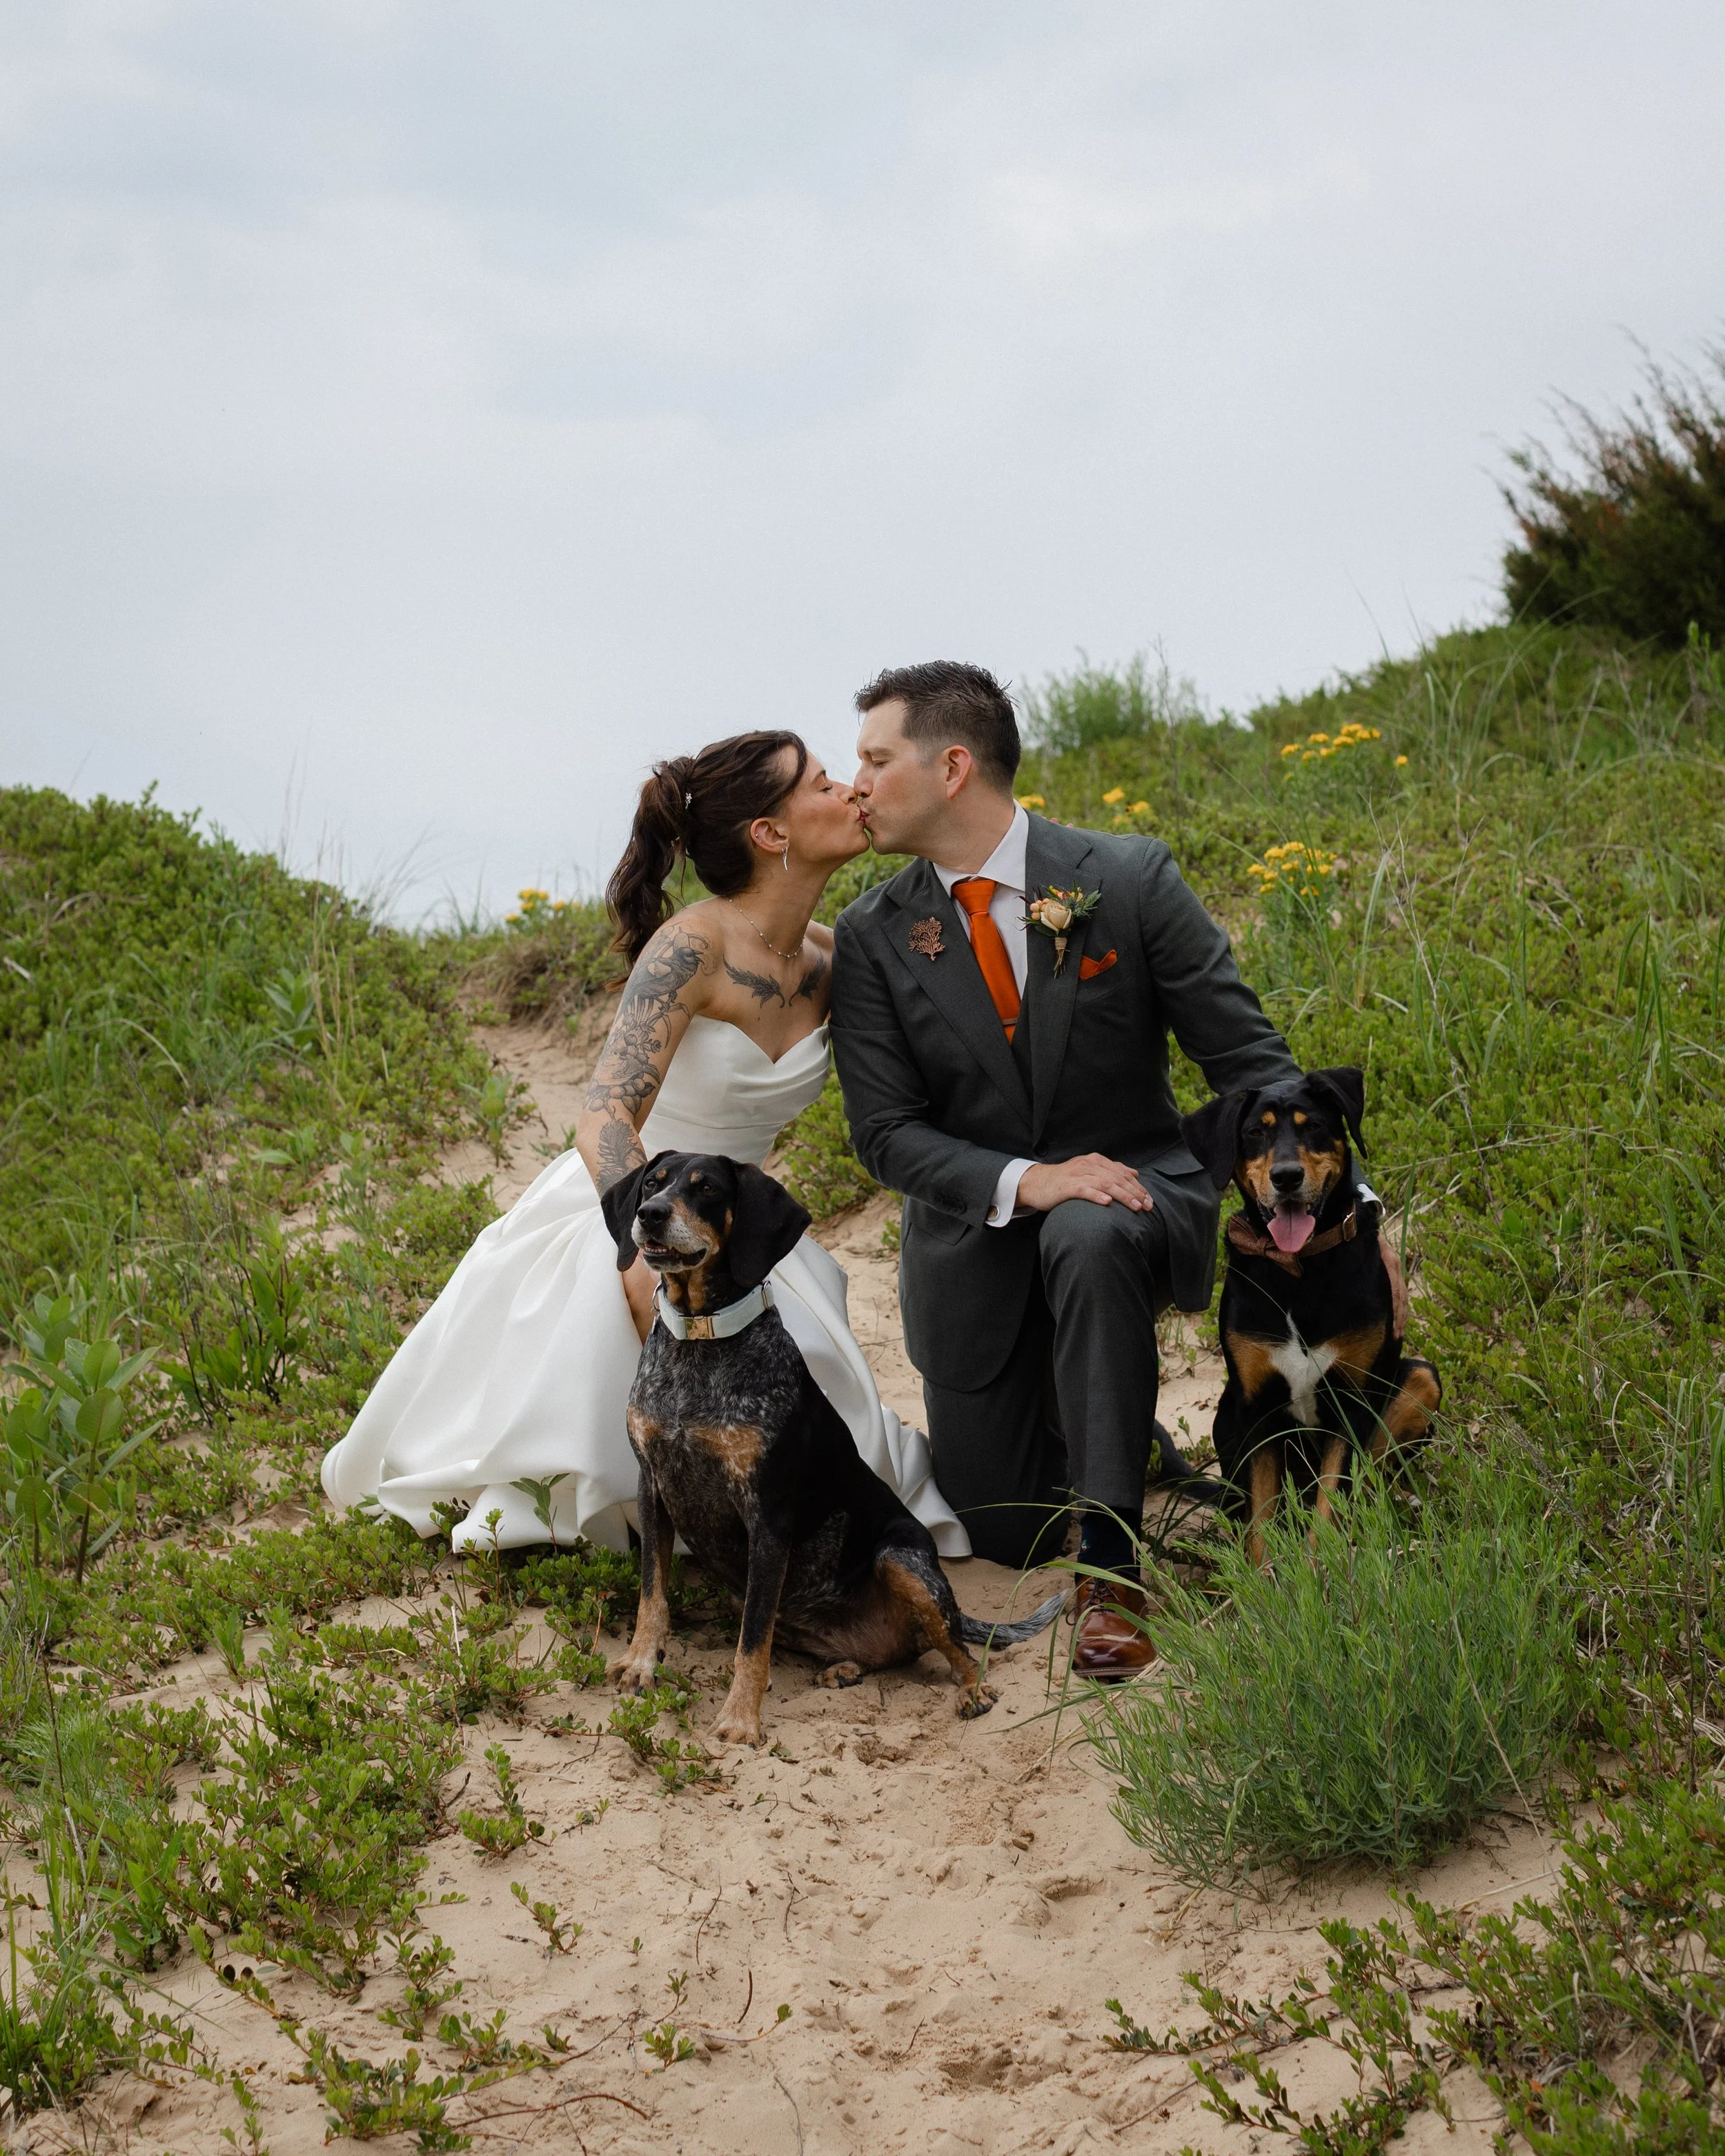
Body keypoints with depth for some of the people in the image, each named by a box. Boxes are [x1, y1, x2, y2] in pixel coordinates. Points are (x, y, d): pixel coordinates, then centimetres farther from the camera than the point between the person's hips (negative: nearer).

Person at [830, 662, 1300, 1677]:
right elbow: (887, 1130, -8)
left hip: (1133, 1194, -3)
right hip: (977, 1238, 3)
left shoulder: (1129, 878, -10)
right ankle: (1105, 1421, 36)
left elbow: (1248, 1056, -9)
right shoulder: (874, 936, -3)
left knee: (1089, 1239, -41)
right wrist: (1023, 1181, -26)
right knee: (1007, 1535, 0)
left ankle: (1111, 1571, -31)